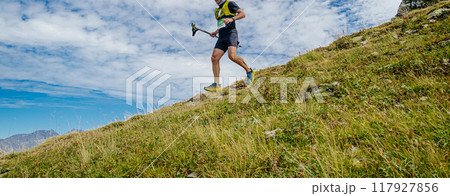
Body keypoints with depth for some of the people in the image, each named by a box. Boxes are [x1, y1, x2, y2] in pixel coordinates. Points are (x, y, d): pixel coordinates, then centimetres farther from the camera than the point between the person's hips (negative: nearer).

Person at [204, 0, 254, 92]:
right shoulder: (217, 11, 28)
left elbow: (242, 14, -2)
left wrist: (232, 19, -17)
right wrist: (216, 32, 19)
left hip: (231, 34, -7)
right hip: (221, 37, 7)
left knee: (232, 56, -29)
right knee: (214, 58, -9)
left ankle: (249, 71, -8)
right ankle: (216, 85, -8)